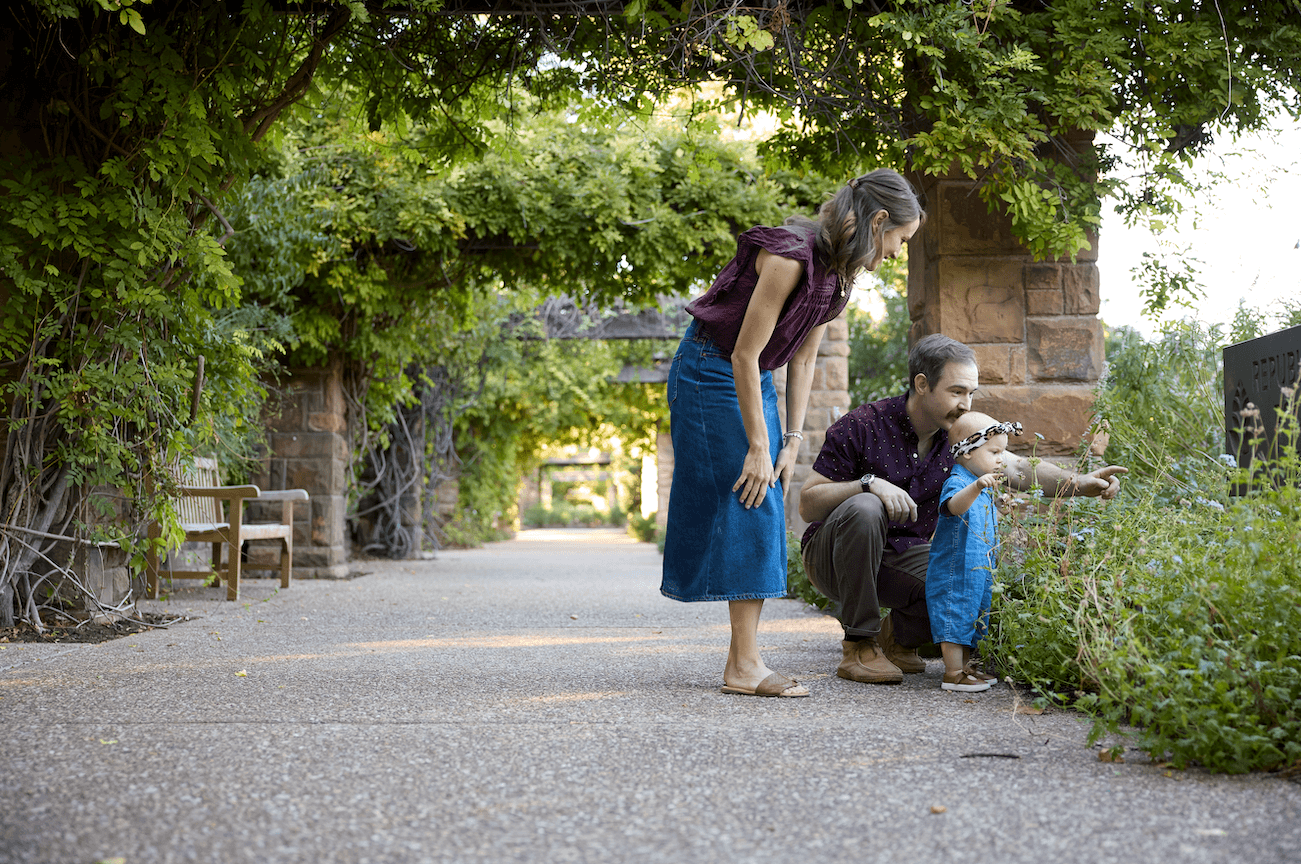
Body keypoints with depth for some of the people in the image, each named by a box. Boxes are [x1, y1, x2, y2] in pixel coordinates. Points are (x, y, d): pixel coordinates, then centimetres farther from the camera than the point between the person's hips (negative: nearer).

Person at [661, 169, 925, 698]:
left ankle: (744, 661, 7)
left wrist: (791, 440, 2)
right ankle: (744, 667, -8)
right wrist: (758, 447, -20)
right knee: (746, 511, -11)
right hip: (711, 372, -9)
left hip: (754, 379, 9)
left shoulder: (836, 269, 2)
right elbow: (745, 355, -24)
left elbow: (802, 360, 7)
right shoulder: (790, 256, -26)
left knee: (764, 518, 4)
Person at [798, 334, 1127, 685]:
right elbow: (808, 505, -18)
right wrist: (868, 483, -34)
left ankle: (899, 636, 9)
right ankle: (859, 644, -23)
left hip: (901, 556, 5)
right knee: (865, 509, -37)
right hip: (835, 558, -4)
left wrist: (1079, 482, -25)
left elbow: (1020, 469, -7)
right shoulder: (862, 426, -18)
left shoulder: (958, 435, -1)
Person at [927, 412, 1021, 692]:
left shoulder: (984, 489, 15)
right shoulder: (957, 482, -17)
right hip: (954, 571, -10)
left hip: (978, 572, 10)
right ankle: (953, 673, -4)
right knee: (954, 617, -7)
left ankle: (964, 665, 24)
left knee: (972, 615, 15)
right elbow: (954, 505, -44)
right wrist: (976, 487, -57)